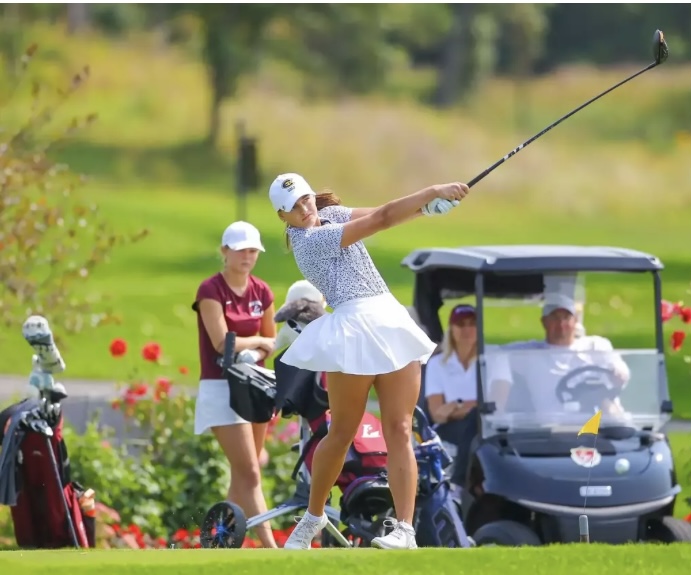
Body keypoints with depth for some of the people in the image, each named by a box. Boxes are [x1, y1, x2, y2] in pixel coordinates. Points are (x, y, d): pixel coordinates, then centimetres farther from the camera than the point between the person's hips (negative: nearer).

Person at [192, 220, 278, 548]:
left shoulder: (261, 293, 7)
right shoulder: (211, 290, -10)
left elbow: (271, 342, 19)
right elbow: (222, 342, -18)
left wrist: (254, 353, -1)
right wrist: (258, 341, -4)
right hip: (221, 388, -7)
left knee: (242, 475, 9)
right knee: (250, 474, -13)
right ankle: (271, 550, -18)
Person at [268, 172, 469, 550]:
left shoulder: (329, 214, 15)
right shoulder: (311, 241, -10)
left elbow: (379, 215, 4)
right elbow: (380, 220, -14)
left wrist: (425, 204, -13)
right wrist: (432, 192, -14)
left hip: (391, 324, 7)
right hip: (355, 329, -7)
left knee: (399, 430, -5)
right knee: (342, 434, 1)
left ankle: (405, 529, -12)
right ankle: (313, 517, 21)